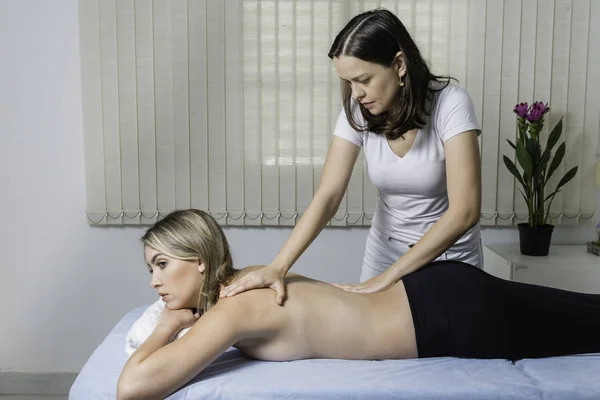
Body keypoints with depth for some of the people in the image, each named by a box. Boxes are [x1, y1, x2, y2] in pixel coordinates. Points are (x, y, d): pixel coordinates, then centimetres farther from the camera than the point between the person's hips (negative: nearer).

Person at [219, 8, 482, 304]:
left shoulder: (449, 104, -24)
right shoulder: (358, 112, -13)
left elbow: (464, 212, -28)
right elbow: (327, 196, -19)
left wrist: (389, 276, -30)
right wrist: (278, 267, -33)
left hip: (448, 254, -3)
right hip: (385, 248, 3)